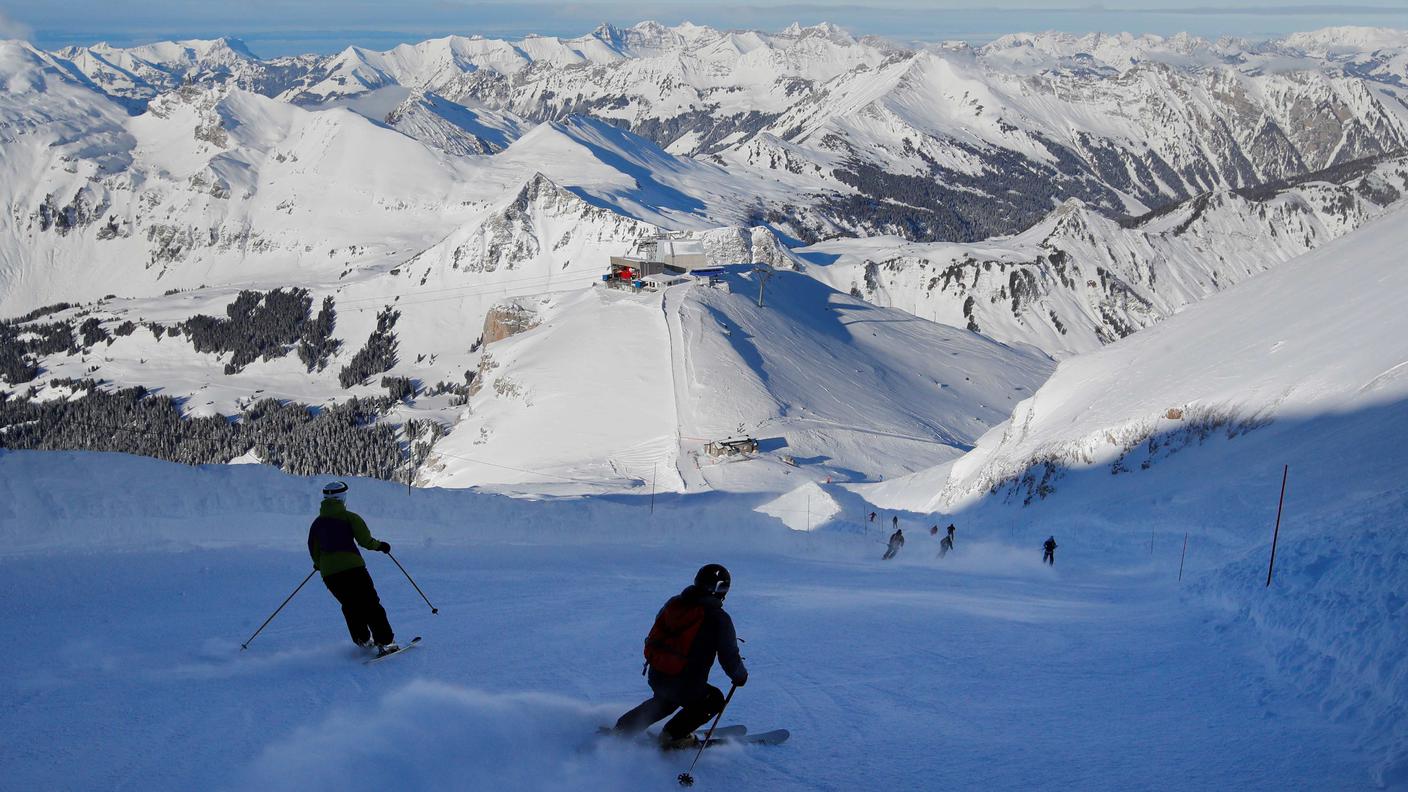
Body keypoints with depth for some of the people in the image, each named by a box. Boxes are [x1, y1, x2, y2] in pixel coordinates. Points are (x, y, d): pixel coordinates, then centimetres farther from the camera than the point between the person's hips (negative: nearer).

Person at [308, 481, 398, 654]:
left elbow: (314, 551, 14)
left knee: (350, 606, 22)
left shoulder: (317, 523, 11)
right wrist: (380, 545, 14)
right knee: (370, 604, 1)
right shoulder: (349, 517, -2)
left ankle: (363, 640, 23)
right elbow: (365, 541, -6)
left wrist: (319, 564, 35)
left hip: (328, 573, 4)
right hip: (352, 567, -4)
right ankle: (385, 642, -5)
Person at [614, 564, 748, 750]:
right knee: (714, 699, 22)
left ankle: (623, 729, 33)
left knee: (664, 701, 36)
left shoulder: (674, 603, 3)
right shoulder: (718, 618, -14)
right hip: (685, 686, -6)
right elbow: (729, 657, -11)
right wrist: (741, 676, 9)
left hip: (655, 677, 6)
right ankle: (673, 735, 18)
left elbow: (654, 638, 16)